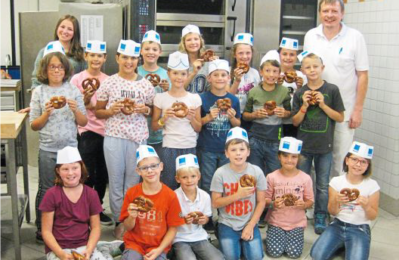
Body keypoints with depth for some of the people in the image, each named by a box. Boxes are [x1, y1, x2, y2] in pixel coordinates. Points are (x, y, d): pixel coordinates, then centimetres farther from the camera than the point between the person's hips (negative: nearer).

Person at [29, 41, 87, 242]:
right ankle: (42, 230, 21)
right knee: (46, 189, 7)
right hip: (48, 150, -1)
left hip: (70, 148, 1)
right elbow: (34, 126, 1)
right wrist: (47, 113, -15)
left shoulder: (73, 91, 1)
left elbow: (83, 123, 3)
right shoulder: (39, 92, -1)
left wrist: (75, 109, -15)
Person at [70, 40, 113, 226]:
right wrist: (85, 99, -21)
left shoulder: (108, 80, 8)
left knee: (103, 174, 12)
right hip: (87, 133, -4)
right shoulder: (77, 79, -4)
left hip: (105, 132, 4)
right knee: (88, 175, 1)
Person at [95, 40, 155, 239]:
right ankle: (118, 221, 20)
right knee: (116, 180, 6)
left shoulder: (145, 84, 4)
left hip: (138, 137, 1)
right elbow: (98, 112, 8)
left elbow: (152, 110, 14)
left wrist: (144, 109, -8)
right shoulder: (108, 83, 2)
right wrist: (112, 110, -11)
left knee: (133, 180, 6)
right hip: (114, 136, 0)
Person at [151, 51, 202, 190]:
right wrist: (164, 118, -14)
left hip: (189, 147, 1)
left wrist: (191, 118, -11)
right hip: (169, 147, -1)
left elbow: (198, 128, 8)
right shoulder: (160, 98, 0)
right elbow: (154, 127, 4)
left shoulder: (195, 98, 3)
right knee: (169, 184, 2)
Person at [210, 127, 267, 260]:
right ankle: (237, 243, 14)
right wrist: (238, 195, -19)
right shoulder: (220, 173, -13)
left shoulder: (256, 172, -8)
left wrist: (251, 225, -8)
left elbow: (261, 202, -2)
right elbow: (215, 203, -8)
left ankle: (243, 242, 16)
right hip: (227, 224, -1)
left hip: (249, 223, 1)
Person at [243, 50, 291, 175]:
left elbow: (289, 112, 10)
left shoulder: (284, 92, -3)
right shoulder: (253, 92, -3)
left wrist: (284, 113, -11)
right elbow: (245, 115, 5)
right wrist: (255, 115, -14)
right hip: (256, 140, 0)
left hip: (275, 141, 0)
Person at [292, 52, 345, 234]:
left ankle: (320, 218, 24)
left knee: (323, 186, 9)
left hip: (324, 146, -1)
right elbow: (295, 122, 2)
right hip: (303, 145, 1)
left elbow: (340, 118, -2)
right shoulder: (300, 93, 0)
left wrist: (323, 104, -14)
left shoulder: (332, 90, -4)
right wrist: (304, 106, -13)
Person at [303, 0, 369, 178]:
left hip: (344, 111, -3)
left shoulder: (355, 37, -6)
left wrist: (358, 110, -6)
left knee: (341, 158, 2)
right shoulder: (310, 36, 3)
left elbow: (362, 75, -4)